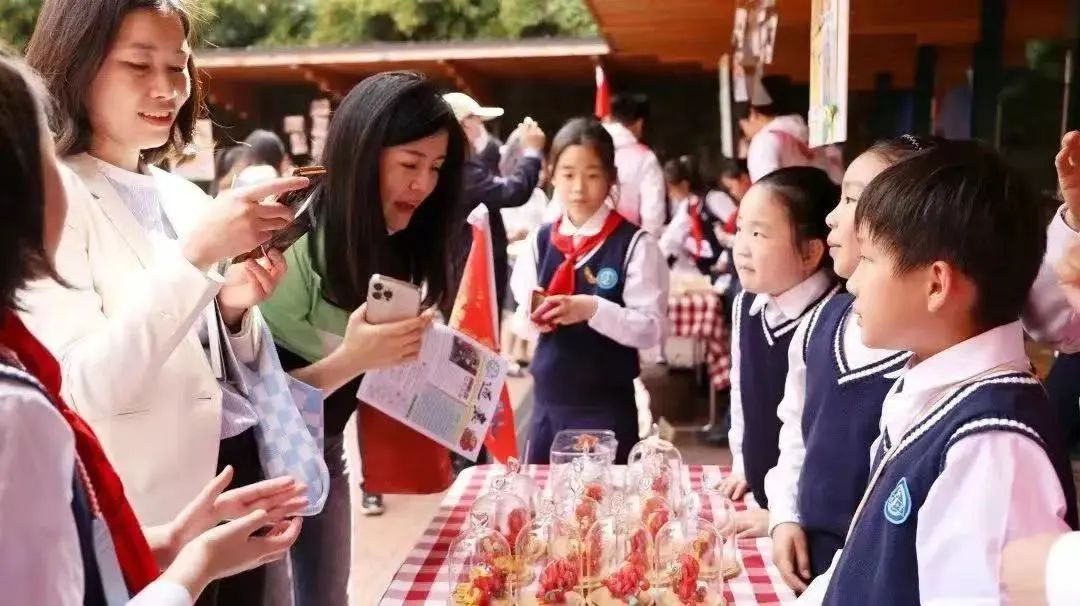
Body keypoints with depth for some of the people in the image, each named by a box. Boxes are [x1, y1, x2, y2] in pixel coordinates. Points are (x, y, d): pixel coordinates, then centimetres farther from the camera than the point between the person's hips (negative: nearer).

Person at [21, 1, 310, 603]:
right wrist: (195, 254, -29)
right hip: (153, 509, -6)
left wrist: (235, 306, -7)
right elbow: (83, 390, -23)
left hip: (245, 470, 7)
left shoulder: (184, 196, 9)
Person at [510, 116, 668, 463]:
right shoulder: (540, 240, 3)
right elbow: (520, 314, 11)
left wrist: (593, 309, -24)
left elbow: (651, 328, -13)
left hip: (607, 403, -4)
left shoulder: (634, 244, -10)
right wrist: (531, 316, -11)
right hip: (548, 397, 4)